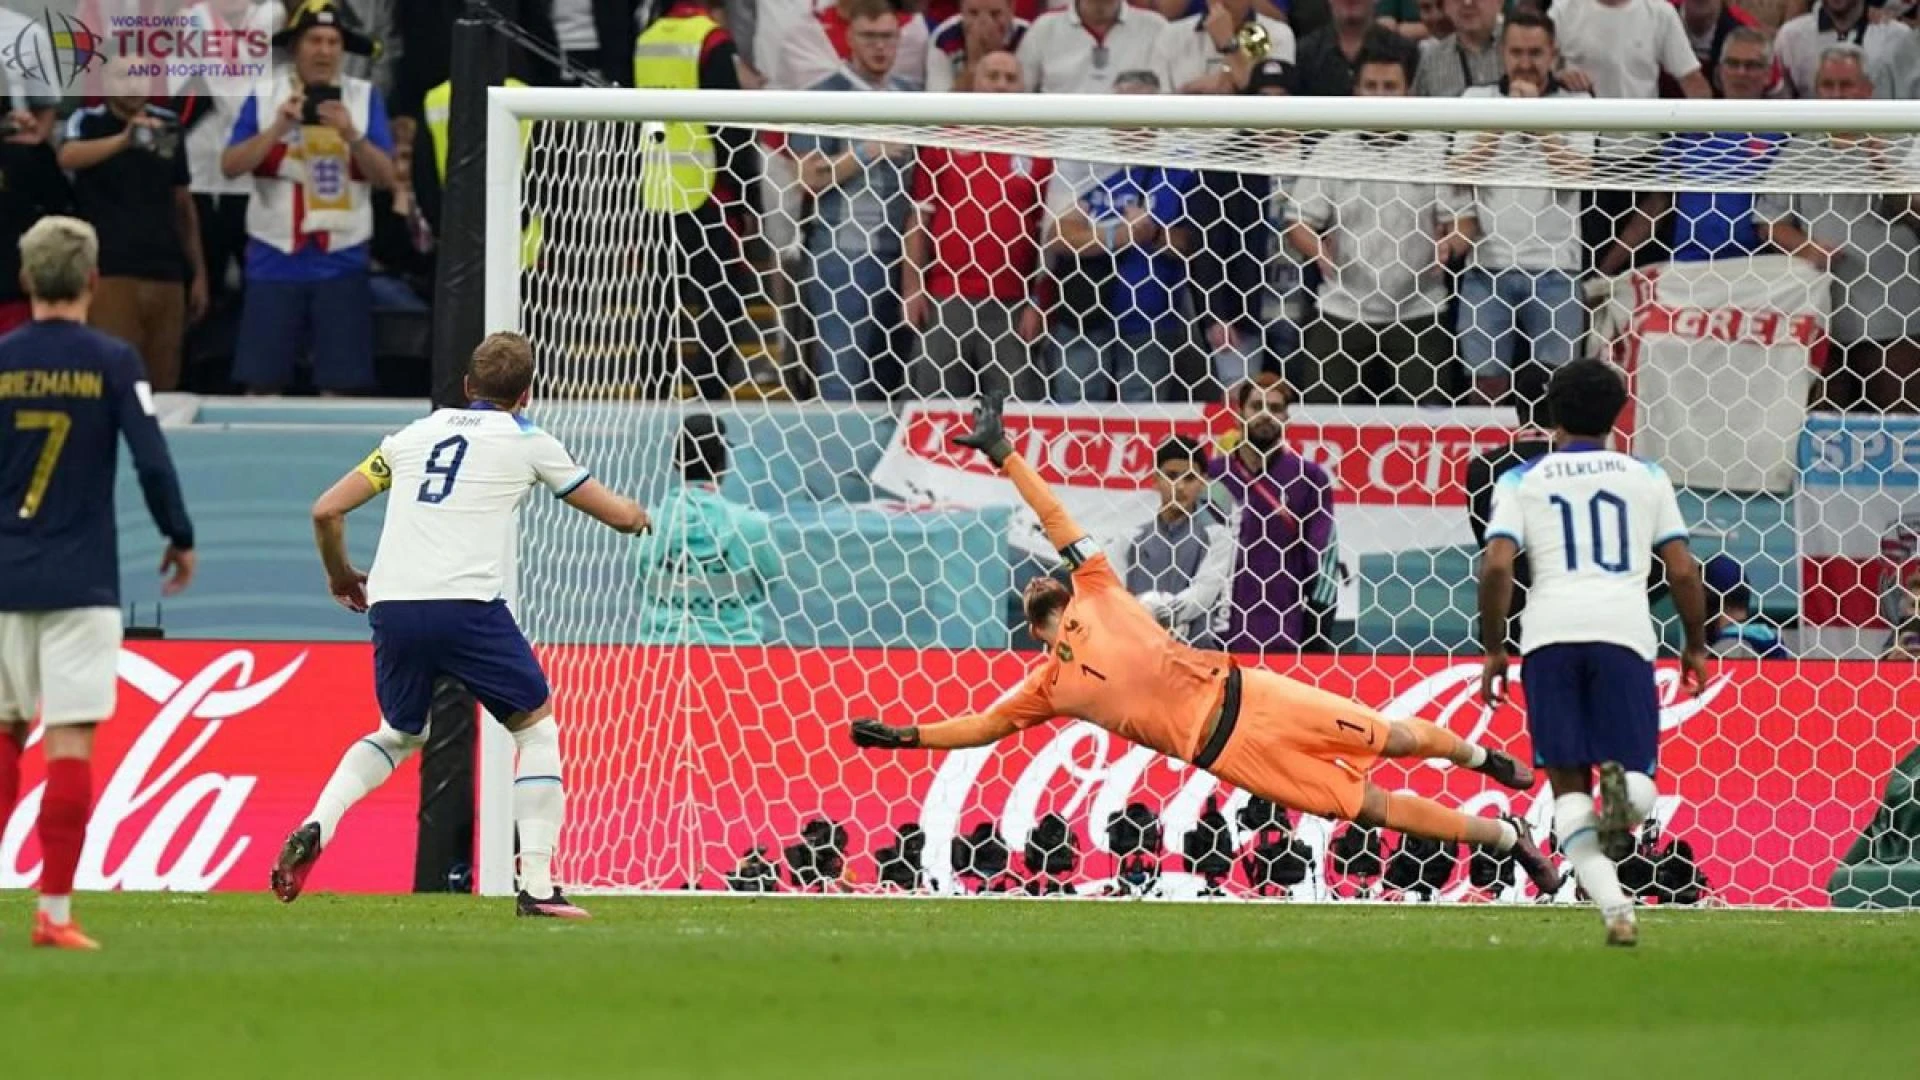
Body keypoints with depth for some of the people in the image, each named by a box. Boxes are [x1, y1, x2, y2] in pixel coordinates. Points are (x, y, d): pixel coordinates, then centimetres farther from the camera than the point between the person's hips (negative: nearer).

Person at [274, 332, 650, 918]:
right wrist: (635, 514, 43)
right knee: (537, 729, 13)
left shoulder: (415, 434, 20)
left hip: (392, 606, 4)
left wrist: (341, 577, 35)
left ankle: (314, 829, 3)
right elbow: (620, 515, 19)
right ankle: (537, 887, 2)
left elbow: (327, 511, 18)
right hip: (466, 604, -4)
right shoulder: (527, 442, 12)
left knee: (399, 735, 27)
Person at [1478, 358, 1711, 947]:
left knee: (1569, 783, 6)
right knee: (1636, 776, 6)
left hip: (1551, 633, 0)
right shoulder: (1647, 477, 17)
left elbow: (1497, 566, 1)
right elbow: (1682, 570, 11)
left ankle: (1614, 907, -15)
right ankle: (1621, 789, -34)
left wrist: (1493, 649, 10)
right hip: (1625, 631, 0)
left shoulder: (1522, 481, 14)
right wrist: (1695, 645, 24)